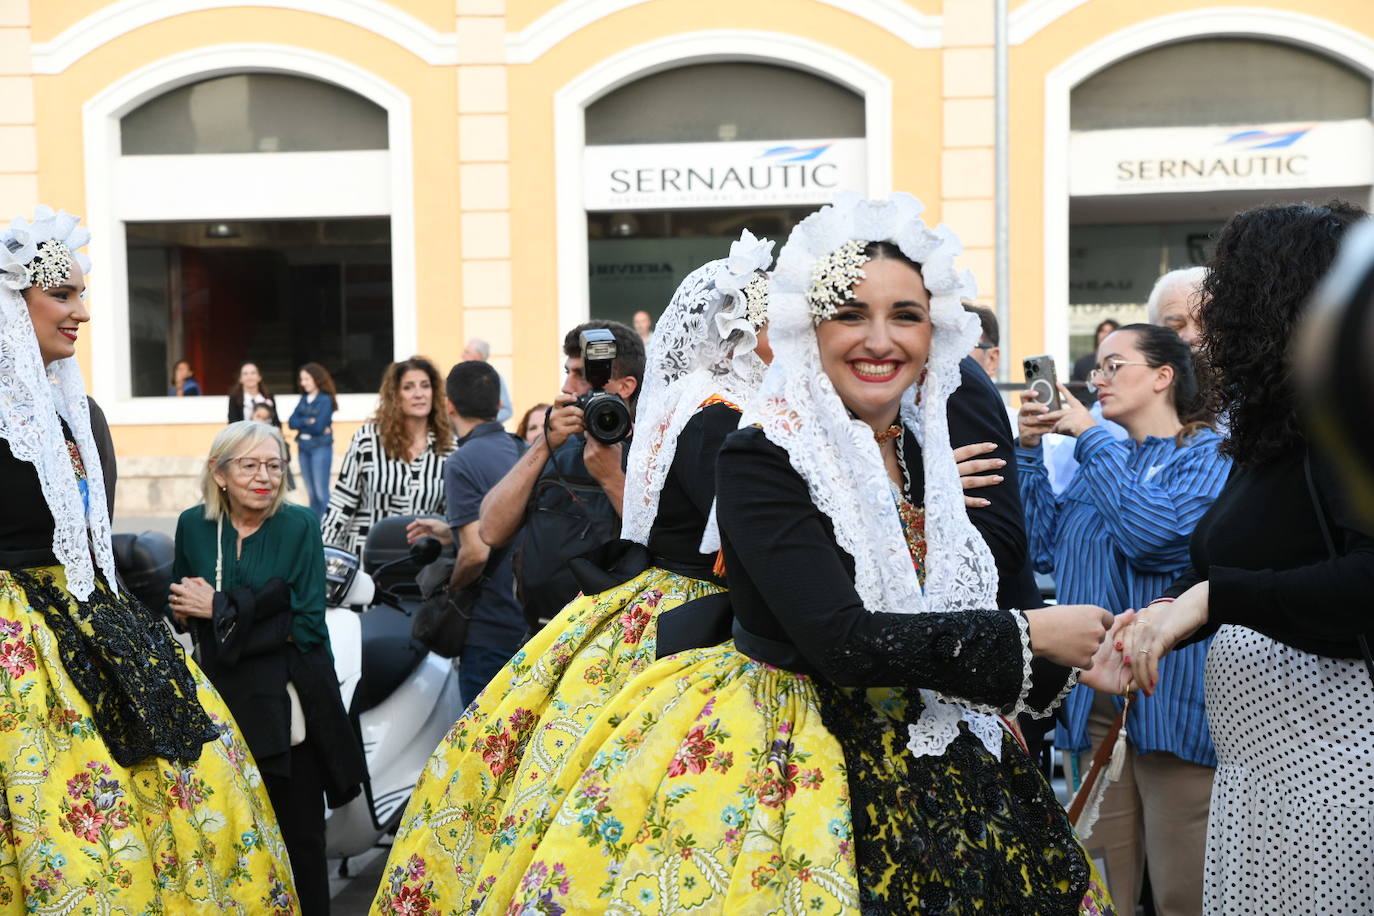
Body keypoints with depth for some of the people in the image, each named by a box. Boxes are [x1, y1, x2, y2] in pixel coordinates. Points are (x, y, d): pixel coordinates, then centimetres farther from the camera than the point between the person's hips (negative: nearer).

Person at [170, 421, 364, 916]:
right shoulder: (193, 525, 4)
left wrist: (222, 610, -13)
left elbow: (307, 625, -10)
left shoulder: (300, 524, -4)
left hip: (289, 704, -2)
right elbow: (179, 610, 13)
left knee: (300, 836, 3)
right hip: (221, 703, 2)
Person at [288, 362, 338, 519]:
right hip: (303, 447, 7)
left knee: (321, 492, -7)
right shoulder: (304, 399, 11)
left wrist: (301, 423, -2)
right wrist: (309, 421, -11)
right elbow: (292, 422, 3)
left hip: (320, 447, -7)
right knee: (311, 492, 10)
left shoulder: (326, 400, -8)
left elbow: (319, 427, -16)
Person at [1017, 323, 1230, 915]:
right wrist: (1030, 451, 4)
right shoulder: (1101, 460, 18)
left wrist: (1090, 439, -11)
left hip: (1169, 700, -6)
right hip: (1093, 703, 6)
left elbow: (1154, 534, -19)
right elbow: (1044, 549, 11)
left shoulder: (1209, 455, -2)